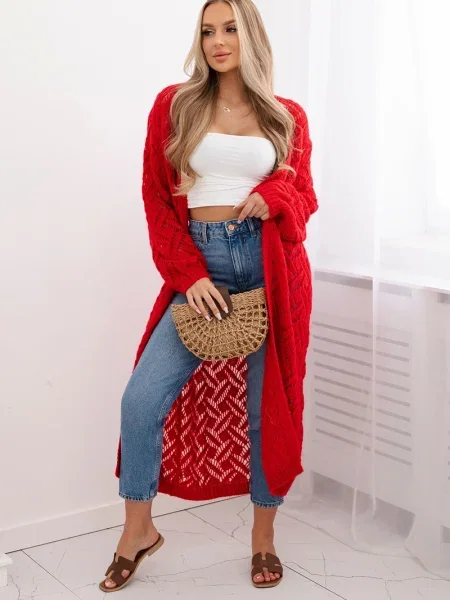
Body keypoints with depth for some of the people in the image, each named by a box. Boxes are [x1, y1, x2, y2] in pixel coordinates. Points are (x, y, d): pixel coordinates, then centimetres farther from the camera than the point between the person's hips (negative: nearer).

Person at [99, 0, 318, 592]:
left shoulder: (288, 117, 8)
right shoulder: (174, 105, 5)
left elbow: (305, 197, 12)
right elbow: (157, 200, 2)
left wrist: (275, 198, -13)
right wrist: (188, 275, -9)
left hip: (272, 266, 0)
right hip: (201, 268, 0)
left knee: (268, 403, 5)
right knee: (142, 398, -7)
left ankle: (264, 533, 24)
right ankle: (138, 529, 14)